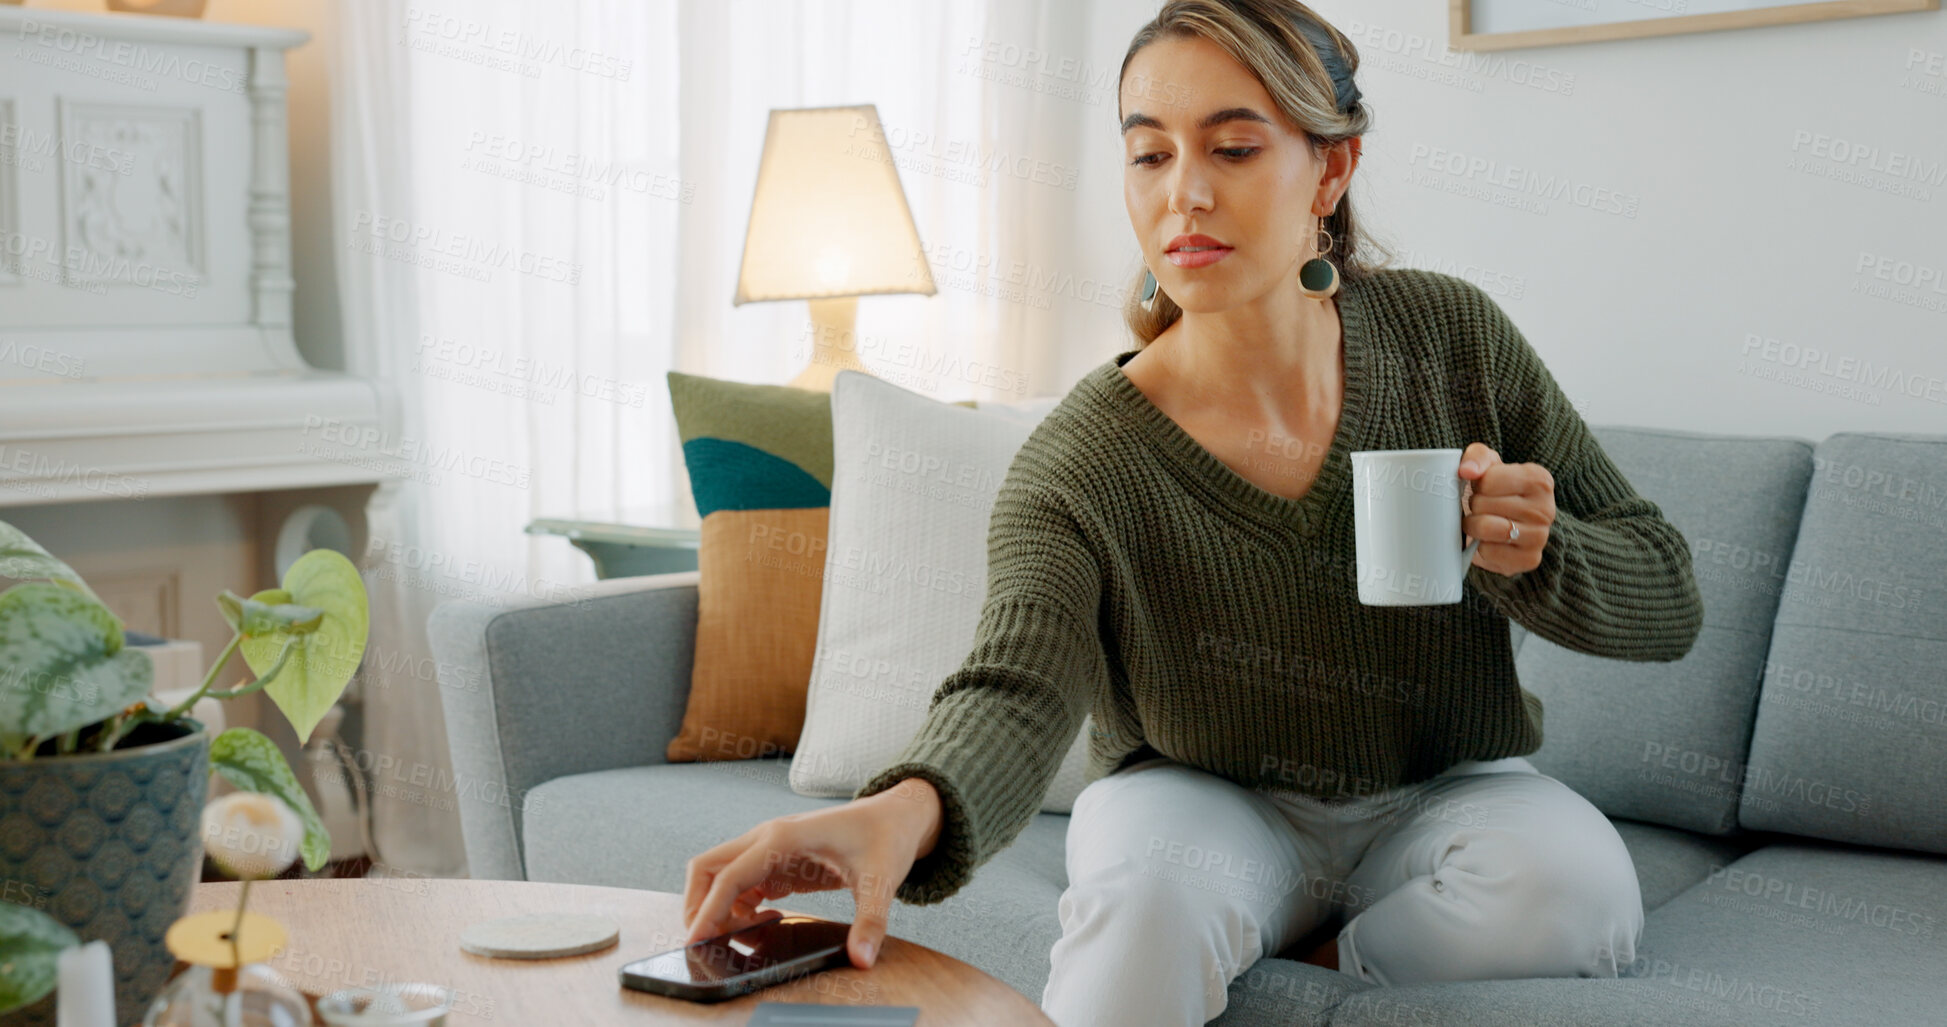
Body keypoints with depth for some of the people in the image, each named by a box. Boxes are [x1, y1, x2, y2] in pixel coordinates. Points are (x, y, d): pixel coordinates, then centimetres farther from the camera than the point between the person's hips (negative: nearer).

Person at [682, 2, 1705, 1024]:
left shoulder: (1449, 333, -10)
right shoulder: (1079, 464, -18)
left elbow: (1668, 601, -3)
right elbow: (1016, 688, -35)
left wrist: (1529, 555, -26)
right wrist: (909, 807, -59)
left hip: (1446, 794, 3)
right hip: (1212, 798, -2)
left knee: (1576, 885, -31)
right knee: (1147, 899, -37)